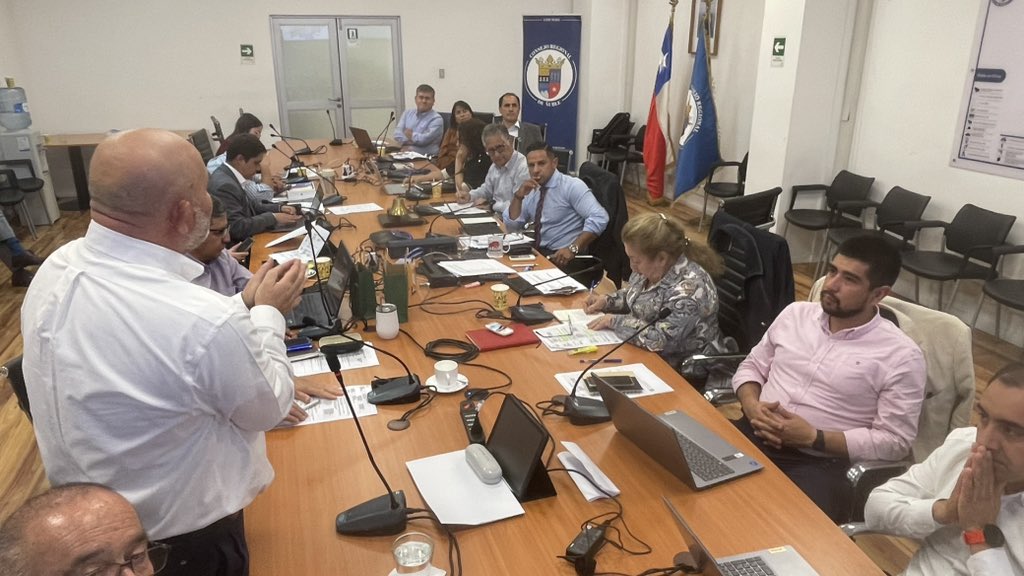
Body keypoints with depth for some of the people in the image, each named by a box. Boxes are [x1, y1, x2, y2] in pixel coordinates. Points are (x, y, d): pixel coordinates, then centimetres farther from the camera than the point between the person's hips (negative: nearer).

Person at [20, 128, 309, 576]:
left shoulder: (54, 270, -12)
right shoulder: (203, 322, -36)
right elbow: (268, 408, -16)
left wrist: (246, 305, 5)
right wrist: (268, 313, -5)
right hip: (180, 534, -6)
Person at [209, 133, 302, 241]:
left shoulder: (228, 175, 6)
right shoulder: (225, 185, -22)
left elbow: (249, 206, 16)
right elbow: (237, 228, -25)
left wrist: (278, 208, 4)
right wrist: (273, 218, -17)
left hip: (244, 241, 9)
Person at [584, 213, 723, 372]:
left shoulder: (689, 288, -29)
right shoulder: (651, 268, -4)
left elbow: (659, 339, -35)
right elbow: (634, 294, 17)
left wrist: (614, 321, -24)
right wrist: (606, 301, -1)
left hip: (678, 371, -8)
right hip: (646, 352, 8)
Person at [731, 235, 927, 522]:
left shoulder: (900, 356, -4)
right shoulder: (796, 313, 9)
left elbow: (894, 440, -6)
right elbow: (752, 366, 18)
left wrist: (813, 437, -15)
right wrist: (751, 405, -5)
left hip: (820, 464, -4)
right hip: (752, 436, 4)